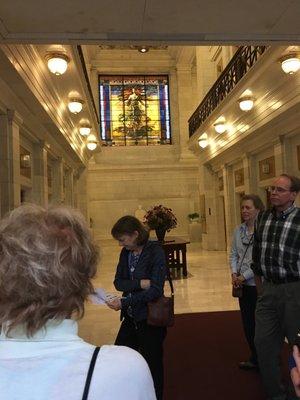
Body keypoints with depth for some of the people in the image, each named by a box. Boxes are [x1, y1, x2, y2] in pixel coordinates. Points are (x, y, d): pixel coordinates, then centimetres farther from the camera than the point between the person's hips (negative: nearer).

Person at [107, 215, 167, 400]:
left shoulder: (156, 252, -18)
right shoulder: (126, 253, 2)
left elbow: (155, 289, -21)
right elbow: (118, 282, -2)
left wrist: (124, 302, -24)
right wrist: (139, 283, -21)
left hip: (150, 318, -6)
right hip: (130, 317, 6)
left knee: (152, 363, 11)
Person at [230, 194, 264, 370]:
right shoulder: (238, 230, 5)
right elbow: (234, 254, 10)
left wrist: (244, 276, -16)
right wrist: (234, 273, -5)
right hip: (243, 285, 7)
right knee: (247, 323, 17)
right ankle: (255, 358, 36)